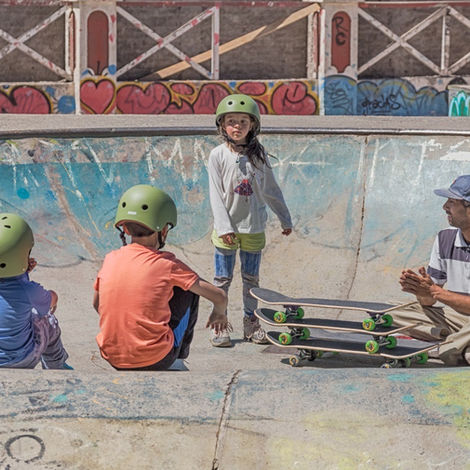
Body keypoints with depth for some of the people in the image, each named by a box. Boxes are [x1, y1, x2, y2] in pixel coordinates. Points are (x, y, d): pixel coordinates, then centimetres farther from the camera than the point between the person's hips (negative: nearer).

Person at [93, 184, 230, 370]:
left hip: (114, 360, 4)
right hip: (157, 361, -4)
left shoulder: (110, 259, 0)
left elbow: (97, 305, 16)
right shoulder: (167, 264, -10)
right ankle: (181, 351, 30)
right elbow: (220, 296, -2)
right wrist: (218, 315, 21)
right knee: (190, 288, 13)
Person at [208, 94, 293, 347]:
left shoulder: (259, 154, 4)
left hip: (253, 227, 2)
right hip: (227, 227, -2)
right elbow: (216, 194, -6)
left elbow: (271, 189, 12)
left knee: (251, 278, 10)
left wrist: (285, 219, 16)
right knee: (222, 279, 3)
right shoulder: (218, 155, -3)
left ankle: (251, 322, 21)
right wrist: (224, 226, -13)